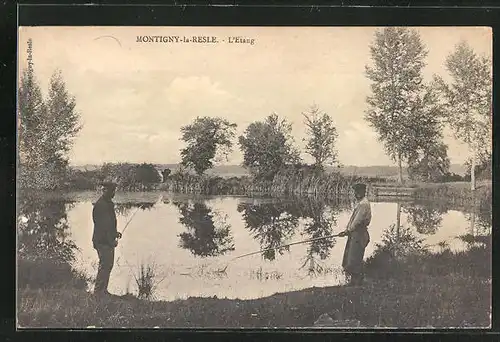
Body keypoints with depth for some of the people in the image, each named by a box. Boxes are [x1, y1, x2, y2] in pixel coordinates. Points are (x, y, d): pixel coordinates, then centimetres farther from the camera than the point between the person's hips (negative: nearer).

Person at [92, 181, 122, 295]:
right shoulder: (101, 205, -19)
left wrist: (115, 232, 16)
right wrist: (111, 241, -20)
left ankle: (103, 290, 25)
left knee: (108, 264, 16)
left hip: (108, 240, 11)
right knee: (105, 265, -7)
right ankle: (98, 291, -1)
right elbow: (102, 225, -22)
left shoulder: (108, 203, 14)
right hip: (103, 241, -11)